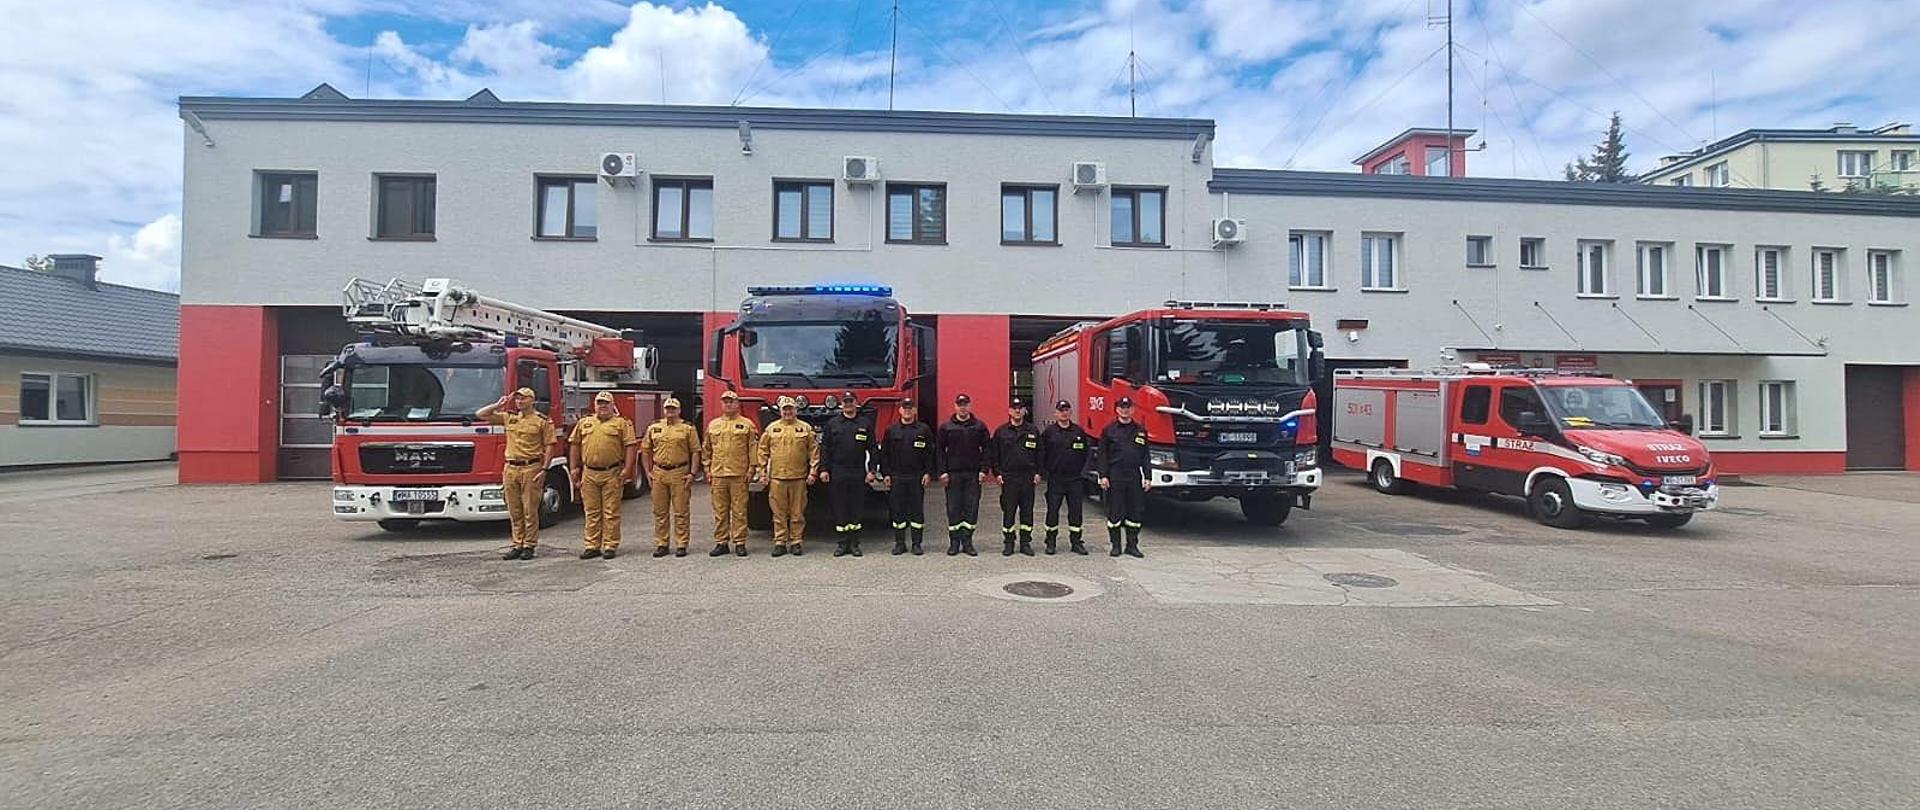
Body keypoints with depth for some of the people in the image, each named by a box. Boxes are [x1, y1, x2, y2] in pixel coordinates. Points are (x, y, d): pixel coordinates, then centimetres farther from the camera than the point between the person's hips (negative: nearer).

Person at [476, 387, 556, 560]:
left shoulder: (542, 420, -1)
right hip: (511, 468, 5)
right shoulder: (508, 417, 12)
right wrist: (499, 404, 6)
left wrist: (544, 470, -11)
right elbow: (480, 414, 15)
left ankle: (529, 546, 6)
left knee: (530, 511, -1)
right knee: (514, 512, 8)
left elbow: (549, 447, -4)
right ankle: (517, 545, 15)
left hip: (531, 468, -5)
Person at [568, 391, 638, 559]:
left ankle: (610, 546, 7)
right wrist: (573, 468, 8)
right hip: (589, 474, 3)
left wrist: (627, 468, -12)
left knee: (611, 512, 1)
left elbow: (629, 446, -3)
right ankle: (592, 546, 15)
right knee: (592, 512, 8)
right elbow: (574, 445, 15)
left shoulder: (621, 423, 2)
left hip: (612, 474, -3)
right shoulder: (584, 423, 13)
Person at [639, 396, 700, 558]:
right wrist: (648, 472, 7)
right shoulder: (653, 428, 10)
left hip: (680, 474, -3)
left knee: (681, 512, 1)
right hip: (659, 474, 3)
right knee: (660, 512, 8)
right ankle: (661, 544, 17)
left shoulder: (688, 428, 1)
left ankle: (681, 545, 8)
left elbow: (695, 451, -1)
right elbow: (645, 450, 14)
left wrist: (693, 473, -7)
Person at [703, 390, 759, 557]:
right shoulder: (713, 425, 13)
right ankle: (721, 543, 14)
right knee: (720, 511, 7)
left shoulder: (747, 424, 4)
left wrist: (751, 470, -4)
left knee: (739, 511, 0)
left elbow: (753, 449, 2)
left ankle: (740, 543, 7)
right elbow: (706, 450, 17)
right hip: (718, 475, 3)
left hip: (739, 475, -3)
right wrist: (707, 470, 10)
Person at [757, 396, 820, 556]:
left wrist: (813, 472, -2)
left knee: (797, 513, 4)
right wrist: (761, 470, 5)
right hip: (777, 477, 1)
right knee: (779, 513, 4)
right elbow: (763, 451, 11)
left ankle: (796, 542, 13)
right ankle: (780, 543, 11)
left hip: (799, 477, -1)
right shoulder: (771, 428, 9)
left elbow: (814, 451, 4)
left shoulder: (806, 428, 6)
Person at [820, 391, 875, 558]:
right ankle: (842, 543, 10)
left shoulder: (865, 424, 7)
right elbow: (825, 448, 5)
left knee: (857, 508, 4)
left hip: (858, 474, 0)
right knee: (839, 508, 2)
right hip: (837, 473, 0)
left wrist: (871, 471, -2)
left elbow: (872, 449, 5)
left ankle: (854, 543, 11)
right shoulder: (832, 424, 7)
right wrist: (824, 469, -3)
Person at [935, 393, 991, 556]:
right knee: (953, 509, 2)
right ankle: (954, 541, 11)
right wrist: (942, 472, -4)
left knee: (972, 509, 2)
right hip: (953, 474, -1)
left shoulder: (979, 427, 6)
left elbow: (986, 449, 6)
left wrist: (984, 470, -3)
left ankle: (967, 541, 10)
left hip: (973, 474, 1)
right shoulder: (946, 427, 4)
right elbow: (939, 450, 4)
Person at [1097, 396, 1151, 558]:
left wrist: (1147, 477, 6)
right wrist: (1103, 476, -7)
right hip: (1115, 476, -3)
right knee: (1115, 512, 1)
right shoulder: (1109, 431, 4)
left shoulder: (1140, 431, 12)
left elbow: (1145, 457, 12)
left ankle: (1132, 545, 14)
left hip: (1135, 476, 3)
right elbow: (1103, 455, 1)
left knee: (1136, 511, 5)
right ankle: (1115, 546, 10)